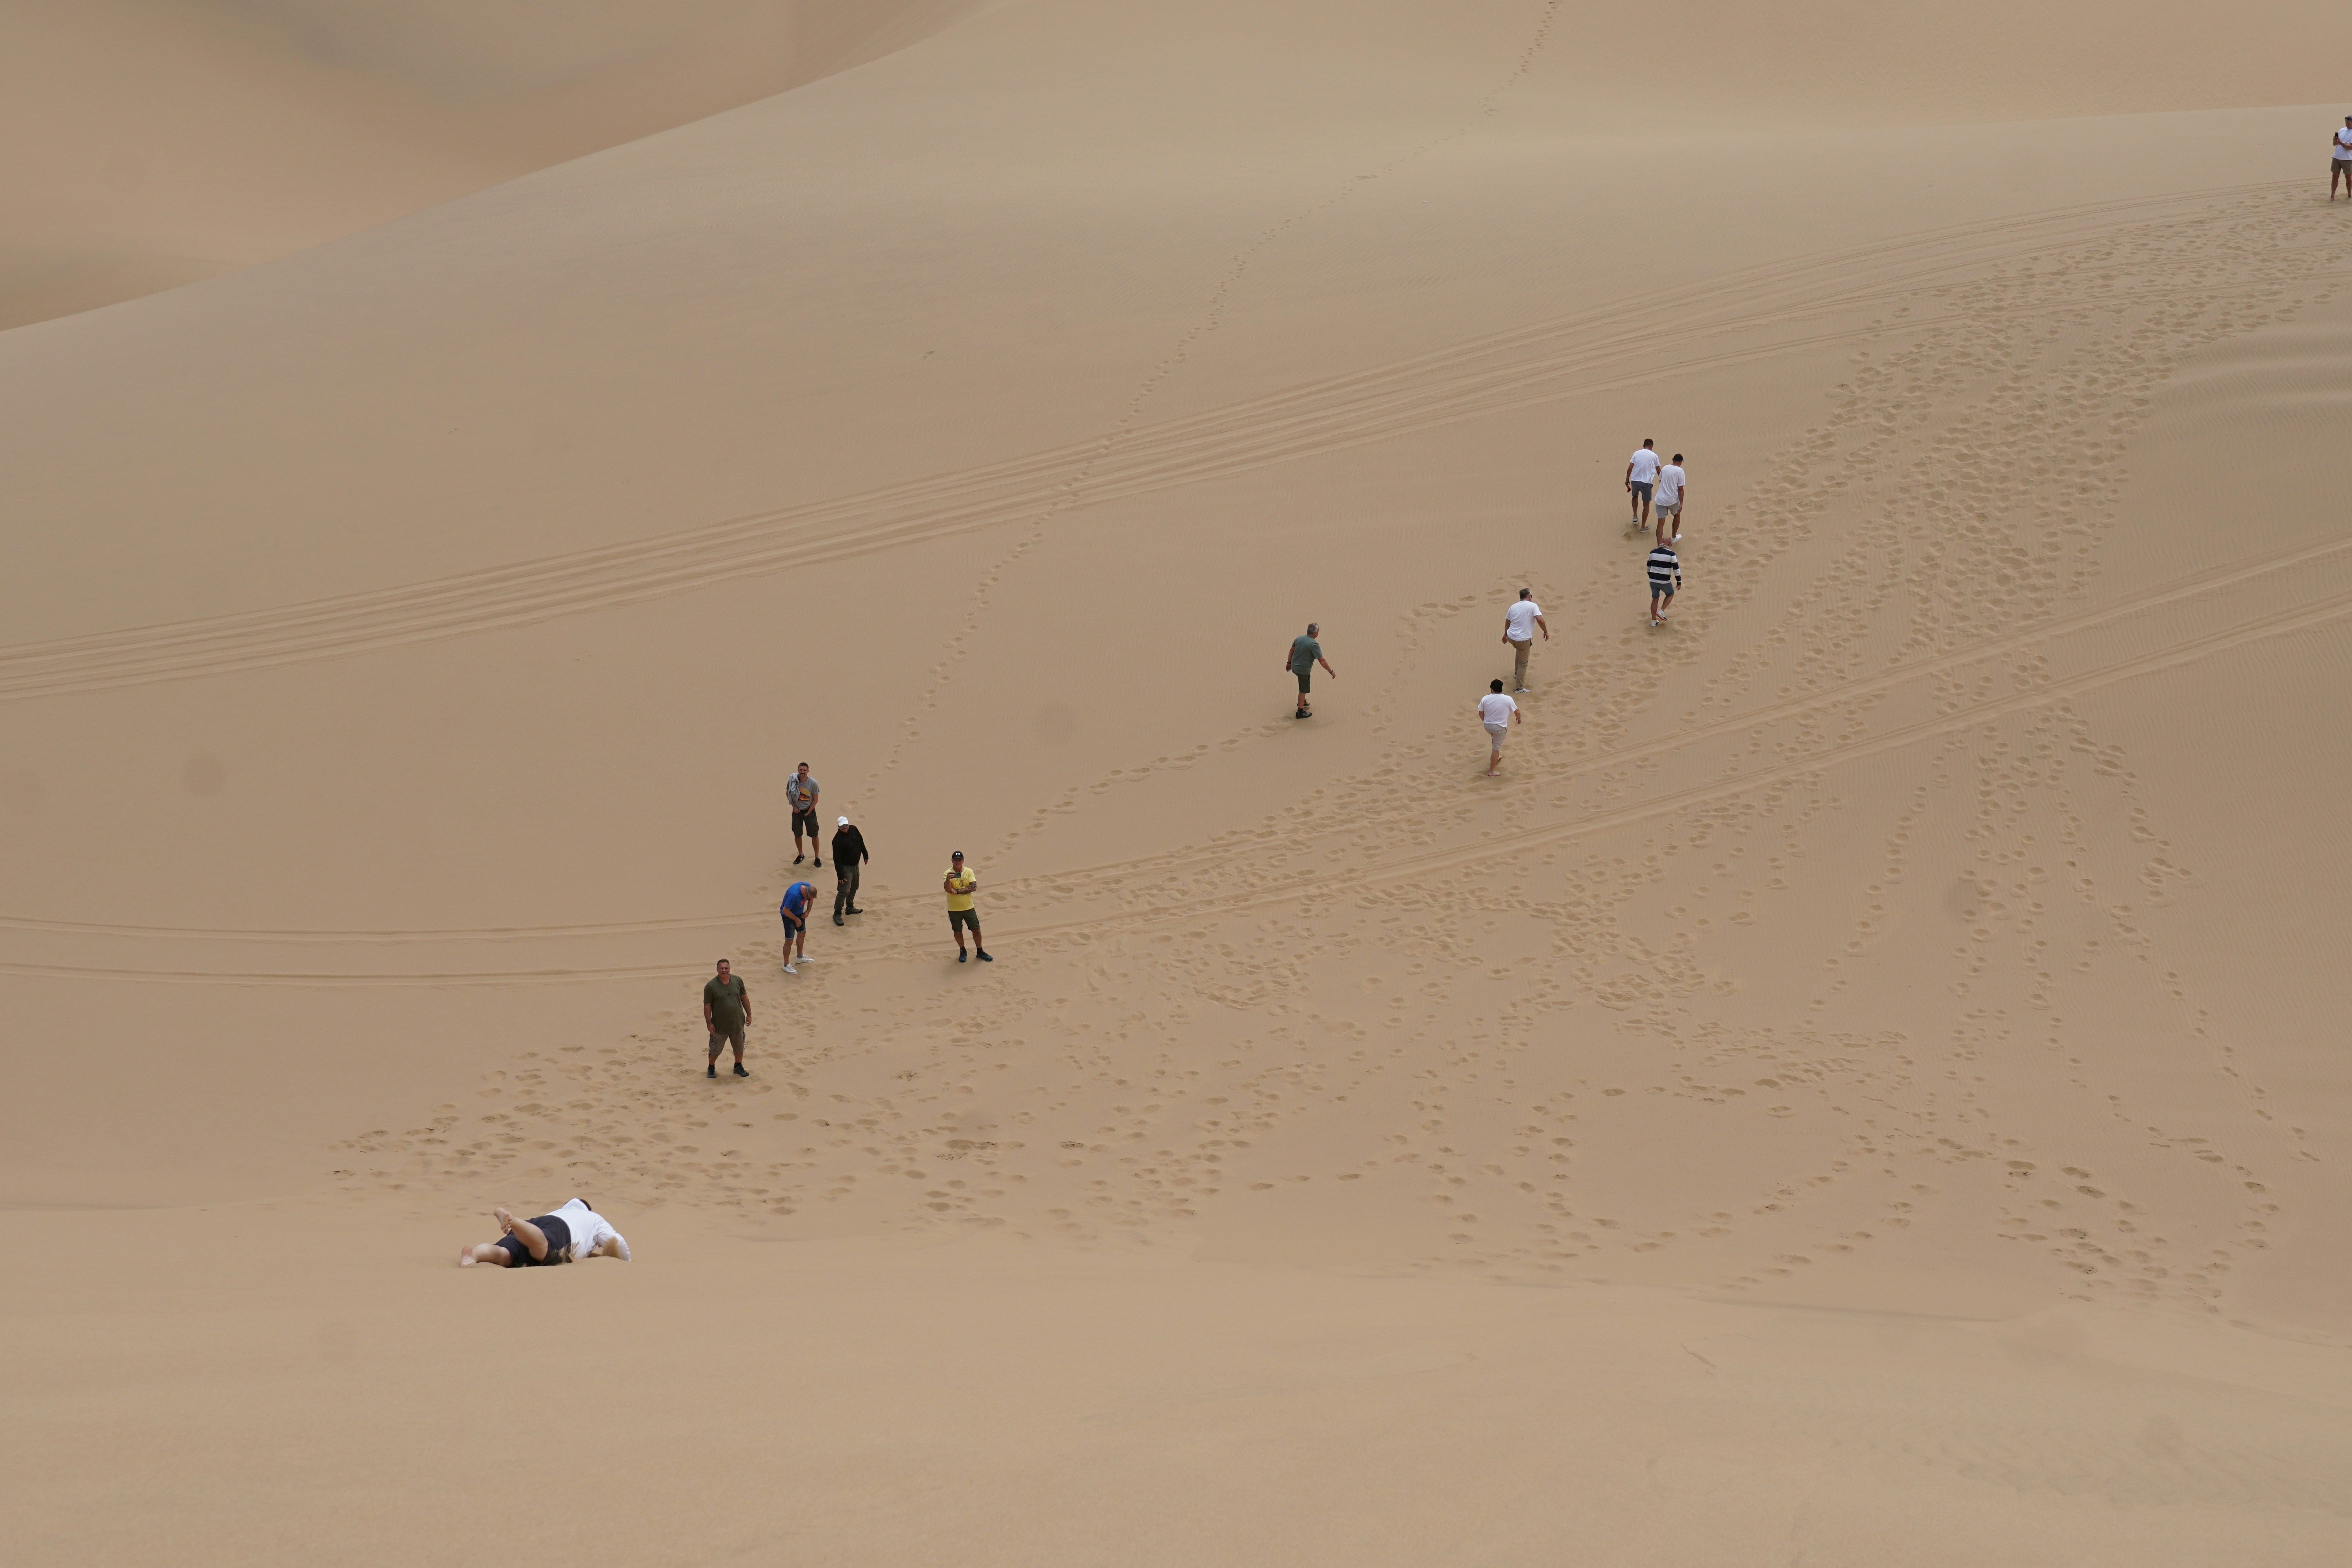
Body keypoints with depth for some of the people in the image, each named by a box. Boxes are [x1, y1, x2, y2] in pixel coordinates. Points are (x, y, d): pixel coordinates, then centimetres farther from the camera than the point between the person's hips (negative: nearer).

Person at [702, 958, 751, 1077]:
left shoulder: (738, 981, -5)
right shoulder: (711, 986, -16)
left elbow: (744, 997, 6)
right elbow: (707, 1005, -11)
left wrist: (749, 1014, 6)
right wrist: (709, 1023, -12)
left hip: (737, 1022, 3)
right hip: (719, 1025, -3)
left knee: (739, 1047, 17)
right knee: (715, 1049, 9)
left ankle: (739, 1066, 39)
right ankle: (711, 1068, 33)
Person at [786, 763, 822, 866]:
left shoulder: (813, 783, -18)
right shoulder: (792, 781, -15)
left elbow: (815, 800, -10)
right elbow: (788, 793, 2)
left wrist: (808, 813, -10)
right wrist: (794, 807, -5)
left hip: (809, 811, -2)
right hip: (797, 811, 2)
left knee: (814, 835, 1)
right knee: (797, 834, 12)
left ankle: (817, 858, 14)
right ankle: (801, 855, 33)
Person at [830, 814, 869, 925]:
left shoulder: (853, 830, -6)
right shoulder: (838, 840, -26)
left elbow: (861, 841, 13)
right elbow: (837, 859, -23)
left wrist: (865, 855, 19)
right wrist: (840, 876, -22)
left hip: (855, 865, 8)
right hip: (845, 868, -8)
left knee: (854, 888, 22)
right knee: (844, 891, -10)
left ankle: (850, 907, 40)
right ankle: (837, 914, 0)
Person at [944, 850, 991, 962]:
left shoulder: (969, 872, -6)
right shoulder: (948, 873, -11)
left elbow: (974, 887, -15)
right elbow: (948, 889, -25)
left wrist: (958, 891, -22)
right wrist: (948, 879, -45)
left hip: (969, 908, 2)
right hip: (954, 910, -2)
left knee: (976, 930, 7)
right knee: (958, 932, 11)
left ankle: (980, 952, 24)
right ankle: (962, 952, 31)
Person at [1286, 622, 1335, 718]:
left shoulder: (1299, 639, -3)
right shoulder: (1314, 645, -23)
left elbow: (1292, 651, 10)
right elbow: (1322, 661, -24)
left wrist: (1289, 663, 25)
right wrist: (1331, 671, -15)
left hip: (1294, 667, 7)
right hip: (1304, 670, -7)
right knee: (1303, 691, 6)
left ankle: (1302, 702, 42)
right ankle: (1300, 712, 15)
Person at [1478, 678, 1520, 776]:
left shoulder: (1485, 699, -10)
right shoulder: (1508, 700, -15)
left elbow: (1481, 713, 2)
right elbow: (1517, 712, -4)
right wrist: (1519, 718, 20)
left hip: (1487, 725, 4)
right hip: (1500, 728, -3)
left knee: (1495, 738, 35)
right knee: (1496, 749, 7)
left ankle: (1496, 757, 52)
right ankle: (1492, 771, 12)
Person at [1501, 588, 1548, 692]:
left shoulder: (1513, 607, 8)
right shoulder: (1533, 606, -8)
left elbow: (1507, 622, 18)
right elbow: (1540, 619, -21)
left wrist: (1506, 635, 33)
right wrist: (1546, 632, -9)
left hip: (1511, 637, 6)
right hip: (1524, 640, -6)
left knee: (1519, 650, 38)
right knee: (1523, 664, 7)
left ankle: (1517, 673, 46)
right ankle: (1520, 688, 10)